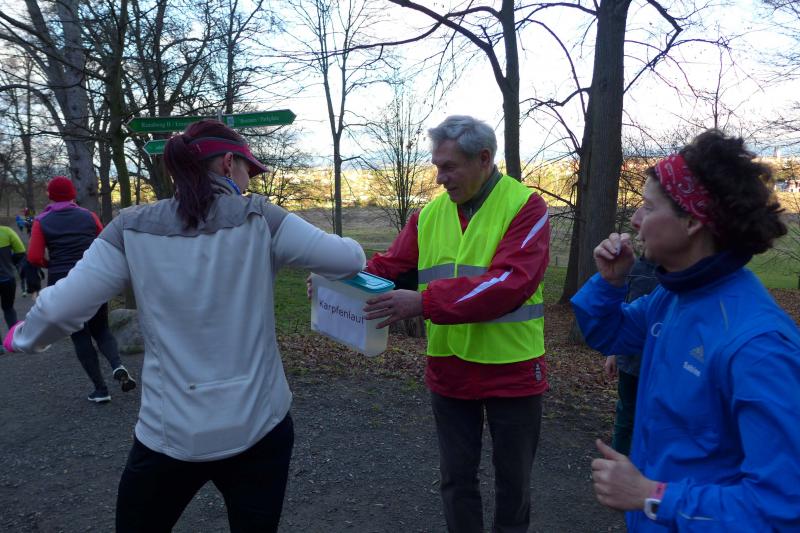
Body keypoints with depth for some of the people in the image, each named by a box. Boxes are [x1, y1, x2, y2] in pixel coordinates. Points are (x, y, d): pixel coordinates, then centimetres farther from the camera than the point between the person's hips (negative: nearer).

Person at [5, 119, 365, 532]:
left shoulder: (133, 229, -4)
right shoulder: (258, 219, -8)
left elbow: (60, 309, -3)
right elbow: (350, 260, -6)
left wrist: (23, 338, 19)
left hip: (170, 434, 1)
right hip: (261, 427, 0)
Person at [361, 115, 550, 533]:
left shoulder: (525, 206, -13)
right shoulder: (430, 214, 3)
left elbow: (510, 283, -27)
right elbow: (389, 267, 1)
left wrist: (425, 301, -33)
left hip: (512, 372, -3)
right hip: (448, 371, 4)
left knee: (512, 479, 18)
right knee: (456, 477, 19)